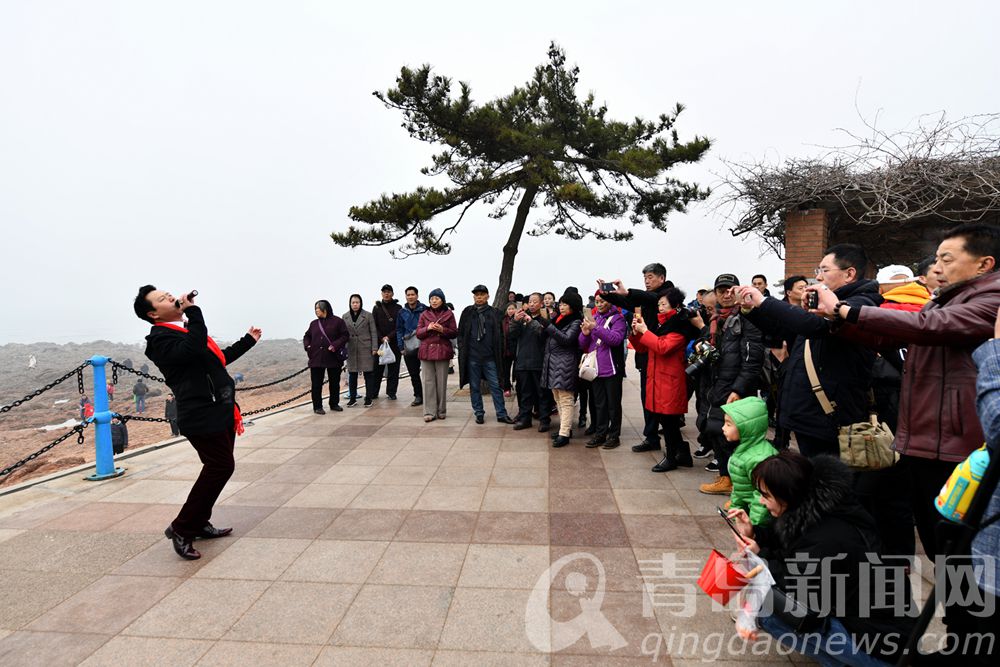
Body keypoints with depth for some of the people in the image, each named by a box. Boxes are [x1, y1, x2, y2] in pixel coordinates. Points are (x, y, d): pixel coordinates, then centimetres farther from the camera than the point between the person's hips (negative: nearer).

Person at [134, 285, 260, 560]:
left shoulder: (185, 331, 19)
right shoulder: (160, 337, -11)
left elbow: (219, 359, 26)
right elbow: (193, 350, -31)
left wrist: (248, 340, 31)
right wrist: (193, 311, -25)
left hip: (220, 411, 10)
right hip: (202, 415, -10)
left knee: (218, 468, 16)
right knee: (221, 467, -8)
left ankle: (199, 522, 31)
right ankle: (182, 529, 7)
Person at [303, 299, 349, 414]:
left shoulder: (337, 321, -3)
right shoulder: (314, 323, 9)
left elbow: (345, 335, -6)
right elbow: (306, 336, 20)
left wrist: (335, 345, -17)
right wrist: (307, 346, 1)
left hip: (333, 358, -2)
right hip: (316, 358, 2)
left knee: (335, 383, 10)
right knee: (316, 384, 2)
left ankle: (334, 404, 25)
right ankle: (317, 406, 11)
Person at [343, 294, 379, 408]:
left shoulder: (368, 315, -1)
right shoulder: (345, 317, 7)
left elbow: (373, 333, -1)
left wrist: (374, 348, -6)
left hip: (366, 348, -3)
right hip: (351, 349, 3)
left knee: (368, 373, 1)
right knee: (352, 374, 7)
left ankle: (368, 398, 10)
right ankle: (352, 398, 18)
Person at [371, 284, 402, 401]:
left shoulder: (398, 308, 4)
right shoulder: (376, 308, 10)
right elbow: (374, 326, 5)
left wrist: (389, 337, -12)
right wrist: (381, 338, -9)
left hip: (394, 343, -1)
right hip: (379, 343, 1)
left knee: (393, 369, 2)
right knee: (377, 369, 4)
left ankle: (391, 392, 10)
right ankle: (373, 392, 10)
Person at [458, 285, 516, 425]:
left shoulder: (495, 313, 6)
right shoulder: (467, 312, 6)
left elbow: (500, 335, 6)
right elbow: (461, 333, 8)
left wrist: (499, 354, -1)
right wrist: (462, 351, 0)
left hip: (490, 356, -1)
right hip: (472, 356, 1)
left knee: (496, 385, 1)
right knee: (475, 387, 7)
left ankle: (501, 414, 8)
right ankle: (479, 413, 18)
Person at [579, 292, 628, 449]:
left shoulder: (617, 318, -4)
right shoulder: (593, 318, 10)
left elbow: (616, 339, -21)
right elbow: (583, 345, 10)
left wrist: (596, 328, -27)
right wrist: (585, 333, -12)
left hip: (612, 369, -5)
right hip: (596, 369, 5)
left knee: (613, 404, 5)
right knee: (599, 404, 12)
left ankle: (614, 435, 15)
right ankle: (600, 434, 21)